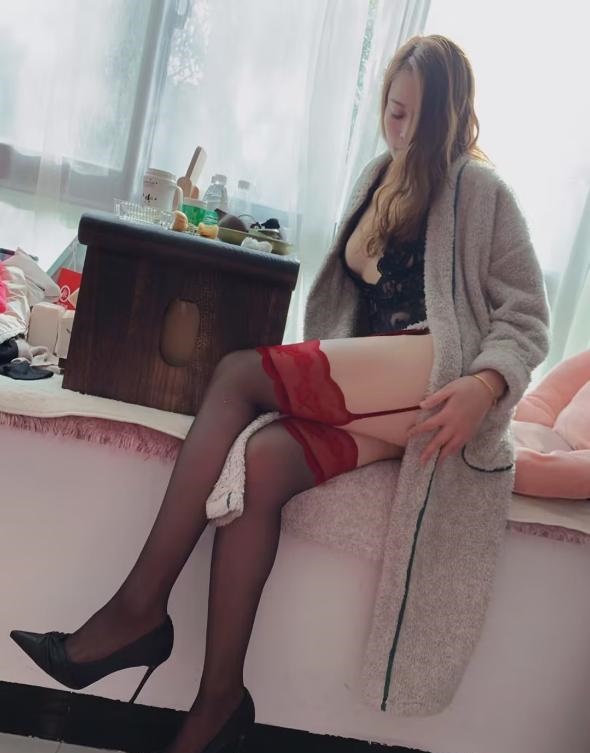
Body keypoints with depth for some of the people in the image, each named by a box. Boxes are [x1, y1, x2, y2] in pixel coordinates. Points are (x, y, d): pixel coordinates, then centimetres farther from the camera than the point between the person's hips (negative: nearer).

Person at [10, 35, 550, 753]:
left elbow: (526, 318, -2)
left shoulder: (479, 189, 3)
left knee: (238, 375, -24)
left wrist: (484, 385, -24)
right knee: (260, 462, -26)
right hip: (359, 390, 5)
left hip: (434, 379, -5)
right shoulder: (378, 178, 20)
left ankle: (140, 607, -19)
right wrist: (322, 372, 6)